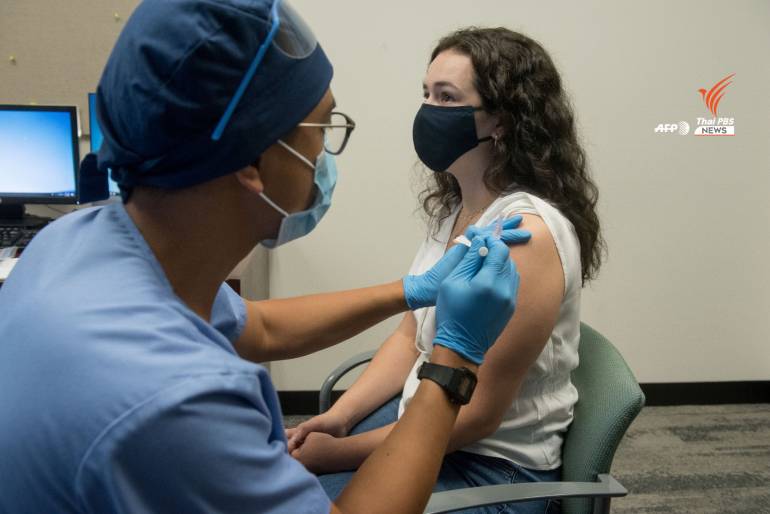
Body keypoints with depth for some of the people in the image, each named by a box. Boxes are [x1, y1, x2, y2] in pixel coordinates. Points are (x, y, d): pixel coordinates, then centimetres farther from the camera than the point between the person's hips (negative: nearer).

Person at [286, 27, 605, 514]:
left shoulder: (528, 231, -26)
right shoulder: (455, 206, 1)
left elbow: (477, 414, -23)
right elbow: (411, 338, 7)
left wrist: (339, 452, -18)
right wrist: (338, 416, -5)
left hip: (494, 465, -7)